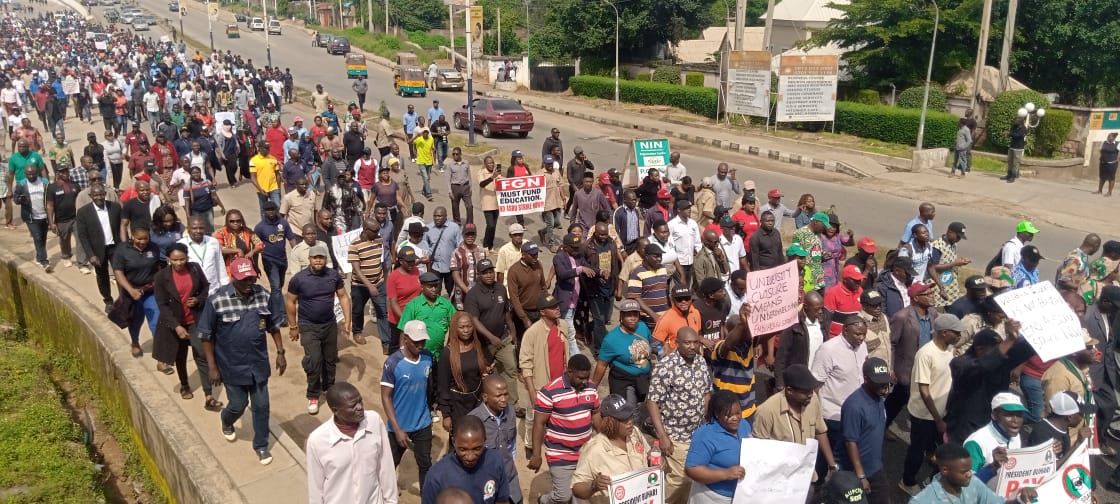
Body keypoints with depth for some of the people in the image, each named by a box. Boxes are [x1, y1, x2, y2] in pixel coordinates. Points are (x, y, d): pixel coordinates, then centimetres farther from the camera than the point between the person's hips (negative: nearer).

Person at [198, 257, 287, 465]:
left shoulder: (264, 296, -8)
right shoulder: (217, 300, -19)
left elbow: (274, 326, 6)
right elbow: (206, 335, -11)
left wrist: (280, 352, 4)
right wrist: (213, 367, -10)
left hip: (258, 364, 3)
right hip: (232, 366, -3)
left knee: (261, 406, 10)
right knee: (238, 405, 12)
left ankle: (261, 445, 31)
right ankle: (226, 422, 48)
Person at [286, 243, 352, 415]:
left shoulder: (334, 275, -6)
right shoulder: (299, 278, -13)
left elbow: (343, 297, 2)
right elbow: (290, 302, -3)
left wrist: (347, 321, -3)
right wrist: (293, 326, 0)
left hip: (330, 324, 3)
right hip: (308, 326, -3)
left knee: (330, 359, 15)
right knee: (314, 361, -11)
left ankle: (329, 388, 36)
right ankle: (313, 396, 7)